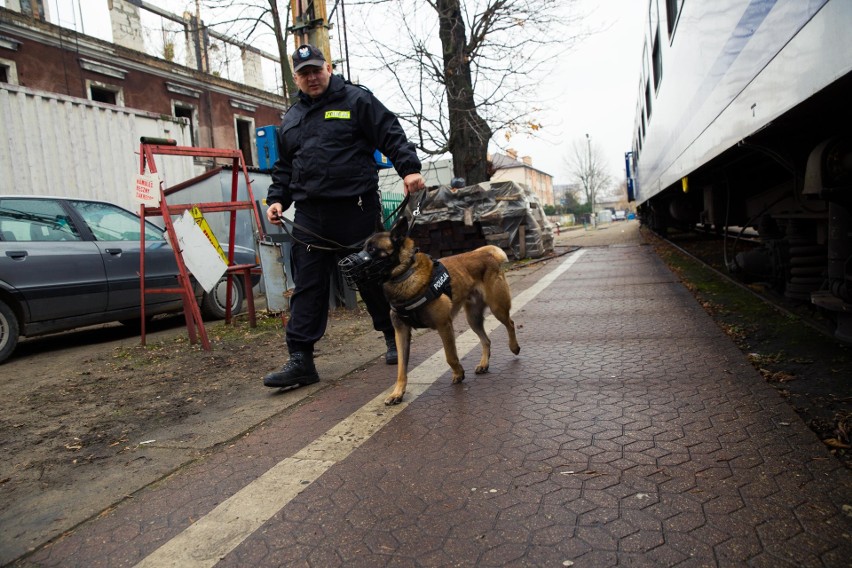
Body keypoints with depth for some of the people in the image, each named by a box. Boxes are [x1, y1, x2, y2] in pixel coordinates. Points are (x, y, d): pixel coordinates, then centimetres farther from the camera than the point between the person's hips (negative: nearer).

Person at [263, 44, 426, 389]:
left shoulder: (356, 100, 4)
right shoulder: (291, 118, 21)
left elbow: (391, 136, -3)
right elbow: (284, 167, 26)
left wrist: (409, 168, -19)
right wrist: (277, 199, 12)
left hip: (358, 210, -4)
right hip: (310, 216, 5)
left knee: (374, 280, 6)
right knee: (307, 288, -1)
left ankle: (394, 338, 27)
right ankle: (300, 360, 2)